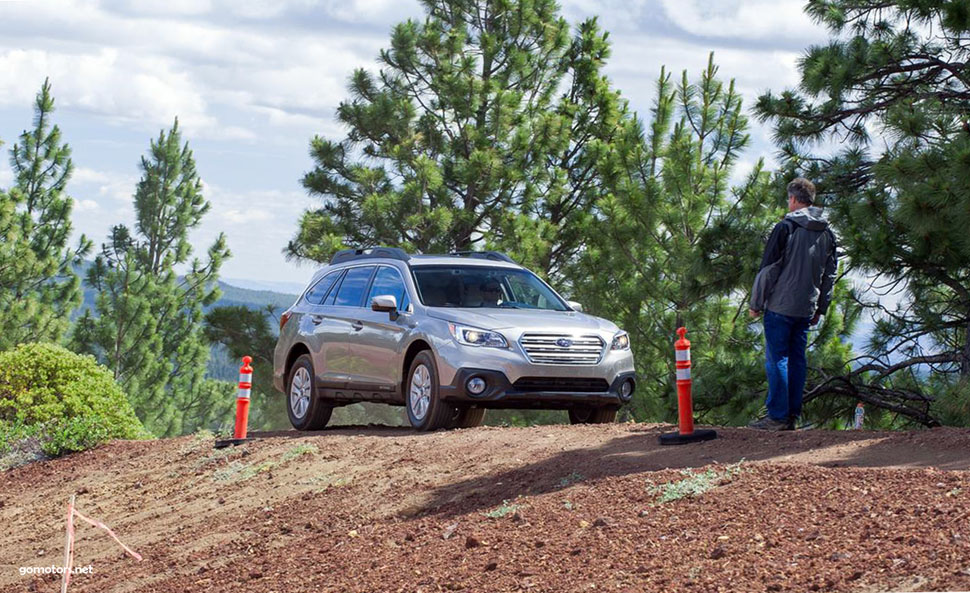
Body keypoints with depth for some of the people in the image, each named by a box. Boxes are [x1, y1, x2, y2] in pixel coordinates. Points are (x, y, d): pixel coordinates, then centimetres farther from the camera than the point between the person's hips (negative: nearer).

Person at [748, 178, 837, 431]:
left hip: (780, 306, -6)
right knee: (797, 358, 11)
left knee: (776, 359, -4)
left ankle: (778, 416, -7)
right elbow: (830, 274, 17)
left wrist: (756, 303, -3)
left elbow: (768, 269, -10)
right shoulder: (827, 233, 11)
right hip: (806, 309, 6)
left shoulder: (786, 228, -10)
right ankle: (792, 414, 12)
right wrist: (821, 308, 23)